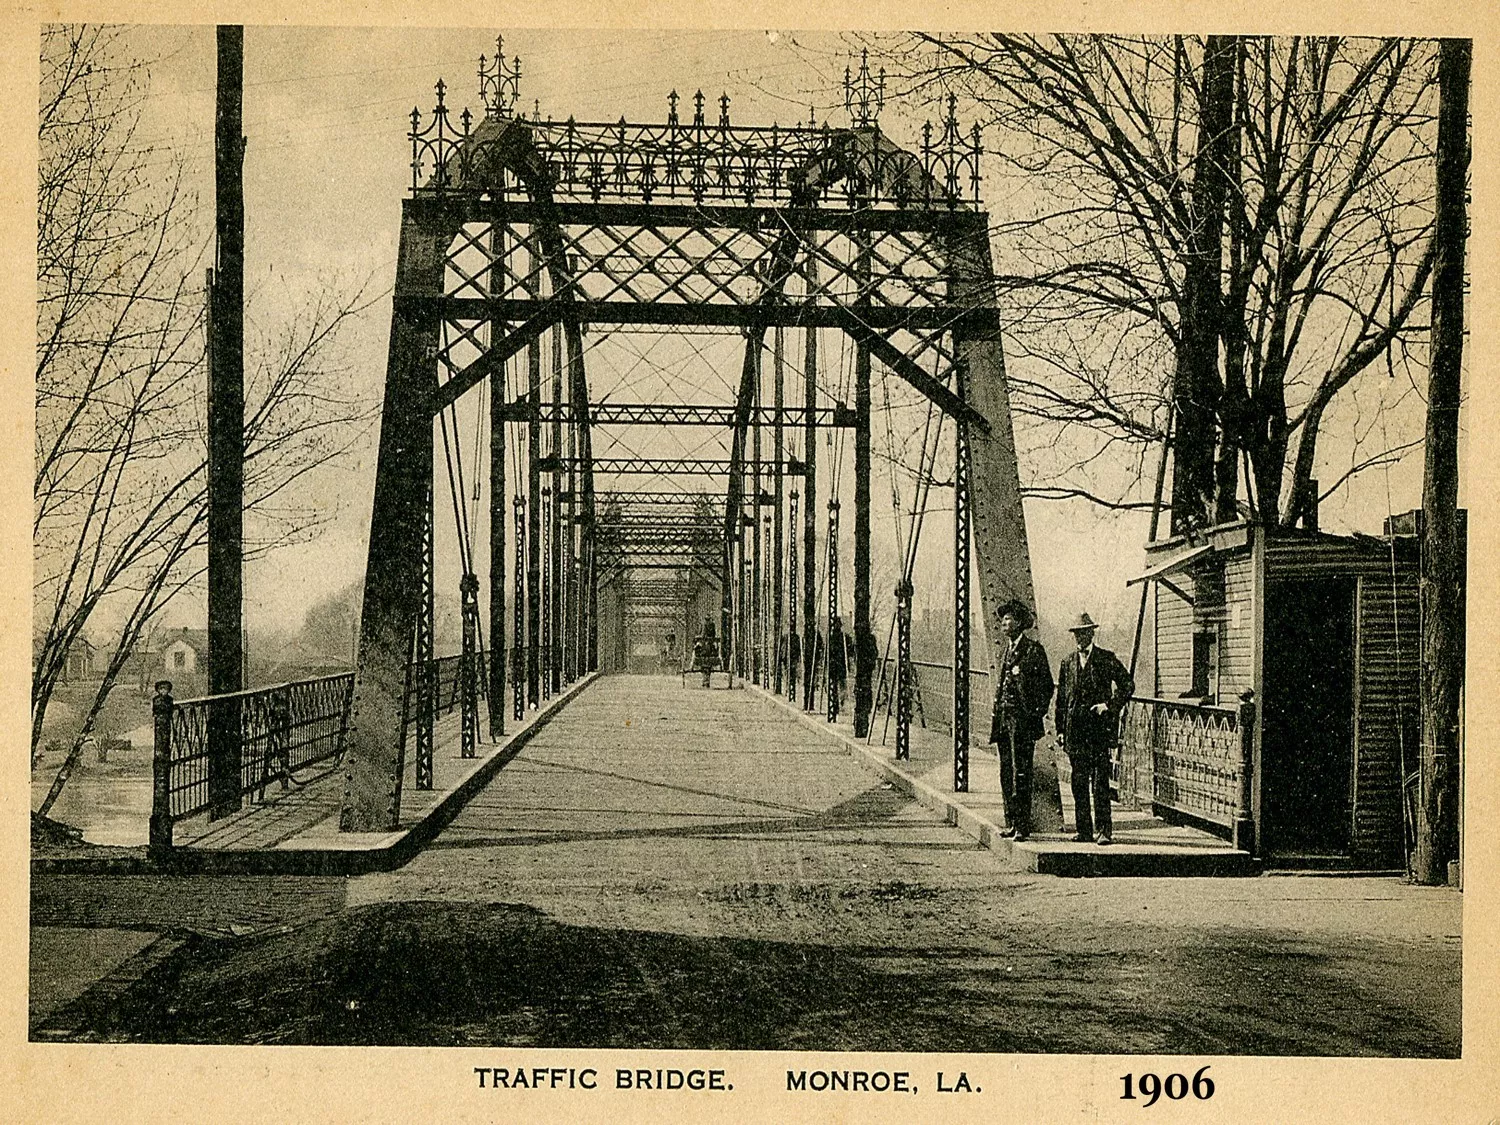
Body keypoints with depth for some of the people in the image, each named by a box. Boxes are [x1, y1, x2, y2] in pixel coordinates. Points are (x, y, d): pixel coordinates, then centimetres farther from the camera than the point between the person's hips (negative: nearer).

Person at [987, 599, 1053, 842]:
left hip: (1022, 718, -8)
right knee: (1006, 772, 9)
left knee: (1021, 771, -7)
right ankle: (1011, 822, 16)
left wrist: (1037, 714, -10)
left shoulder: (1033, 650, -7)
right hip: (1003, 717, 8)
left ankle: (1023, 824, -4)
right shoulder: (1008, 649, 16)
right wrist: (996, 714, 14)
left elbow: (1047, 686, -6)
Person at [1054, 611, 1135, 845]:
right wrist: (1060, 730, 9)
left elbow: (1128, 685, 2)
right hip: (1075, 728, 4)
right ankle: (1084, 830, 11)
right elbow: (1061, 699, 15)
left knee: (1100, 781, -8)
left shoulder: (1107, 659, 2)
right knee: (1079, 782, 5)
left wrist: (1110, 706, -8)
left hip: (1099, 727, -4)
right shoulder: (1068, 663, 14)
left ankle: (1104, 830, -5)